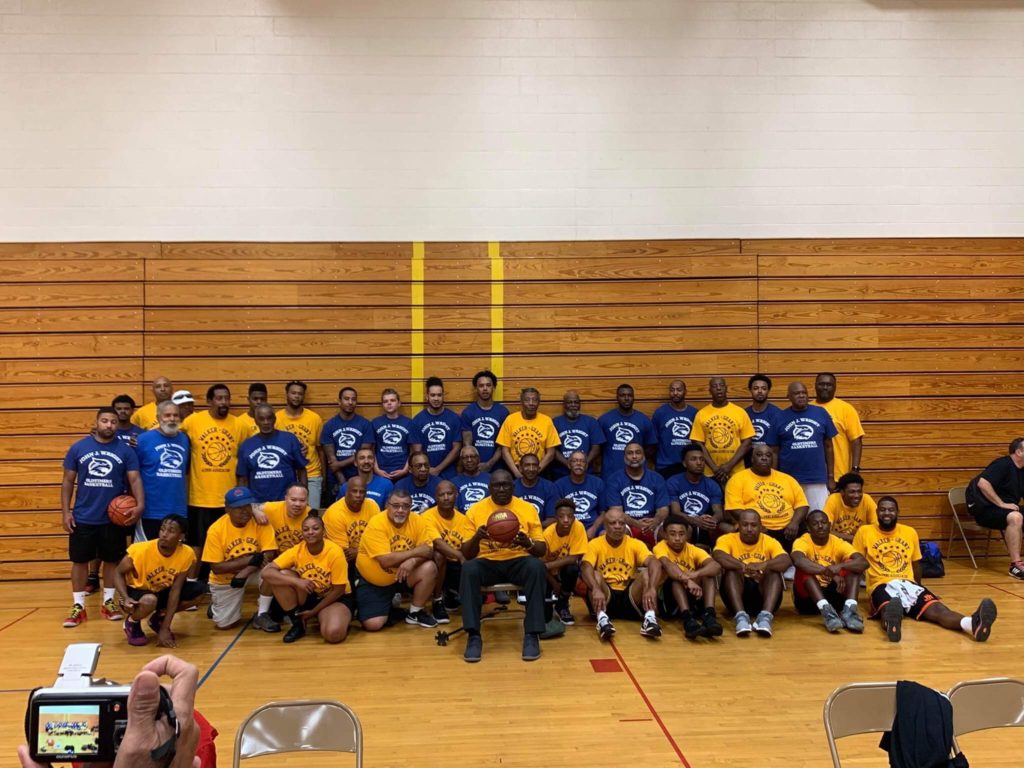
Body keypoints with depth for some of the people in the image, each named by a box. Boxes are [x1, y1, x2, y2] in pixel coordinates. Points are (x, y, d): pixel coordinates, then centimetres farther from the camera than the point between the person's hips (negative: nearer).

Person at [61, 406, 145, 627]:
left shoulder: (126, 450, -2)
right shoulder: (78, 448, 0)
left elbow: (135, 479, -4)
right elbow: (68, 481, 4)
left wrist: (140, 504, -19)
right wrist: (65, 511, -1)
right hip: (83, 518, 0)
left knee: (112, 560, 10)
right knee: (80, 560, 7)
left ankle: (108, 603, 24)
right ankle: (78, 606, 18)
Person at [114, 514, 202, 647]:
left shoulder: (187, 554, -21)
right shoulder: (141, 549, -29)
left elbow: (175, 590, -18)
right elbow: (118, 573, -13)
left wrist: (165, 628, -22)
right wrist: (125, 598, -32)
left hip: (162, 591, 4)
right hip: (137, 591, -4)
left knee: (198, 591, -16)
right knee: (149, 601, -38)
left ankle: (159, 618, 6)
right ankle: (132, 622, -1)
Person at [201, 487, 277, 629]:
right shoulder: (216, 529, -22)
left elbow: (270, 555, -24)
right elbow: (216, 568, -22)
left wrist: (243, 574, -35)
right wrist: (250, 560, -32)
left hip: (253, 571, 1)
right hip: (225, 579, -1)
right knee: (224, 624, -3)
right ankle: (216, 603, 31)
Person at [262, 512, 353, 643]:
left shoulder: (335, 552, -22)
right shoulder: (296, 550, -13)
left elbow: (338, 590, -16)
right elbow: (266, 572, -22)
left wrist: (314, 611, -13)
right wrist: (297, 581, -35)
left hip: (335, 599, -4)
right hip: (308, 597, 4)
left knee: (333, 633, -34)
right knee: (282, 576, -22)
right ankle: (298, 623, -6)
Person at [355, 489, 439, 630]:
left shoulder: (417, 521, -10)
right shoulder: (376, 524, -24)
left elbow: (429, 551, -13)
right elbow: (386, 561, -31)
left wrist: (412, 560, -34)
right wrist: (416, 552, -25)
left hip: (401, 575, 4)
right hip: (372, 581, -4)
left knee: (429, 568, -22)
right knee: (373, 625, -18)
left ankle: (415, 612, 0)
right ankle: (390, 608, 18)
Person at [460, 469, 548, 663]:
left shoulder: (528, 509, 1)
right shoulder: (475, 510, 0)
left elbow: (542, 549, 0)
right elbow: (466, 554, -2)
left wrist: (528, 544, -23)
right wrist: (476, 538, -25)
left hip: (518, 561, 0)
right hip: (488, 563, 0)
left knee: (536, 566, -33)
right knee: (469, 568, -33)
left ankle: (532, 634, -27)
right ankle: (474, 636, -28)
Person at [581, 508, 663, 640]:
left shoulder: (635, 544, 1)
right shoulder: (595, 544, -3)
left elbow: (655, 564, -17)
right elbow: (587, 568, -21)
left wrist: (652, 588, -38)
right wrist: (596, 589, -44)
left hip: (629, 597, 1)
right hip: (605, 597, -1)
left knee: (646, 574, -22)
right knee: (595, 575, -28)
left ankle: (650, 618, -37)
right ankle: (602, 618, -43)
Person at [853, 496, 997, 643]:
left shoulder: (910, 532, 16)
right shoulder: (864, 532, 5)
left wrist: (917, 589, 34)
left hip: (908, 583, 4)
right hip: (881, 585, -4)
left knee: (936, 608, -29)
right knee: (889, 609, -41)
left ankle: (972, 624, -60)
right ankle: (891, 623, -78)